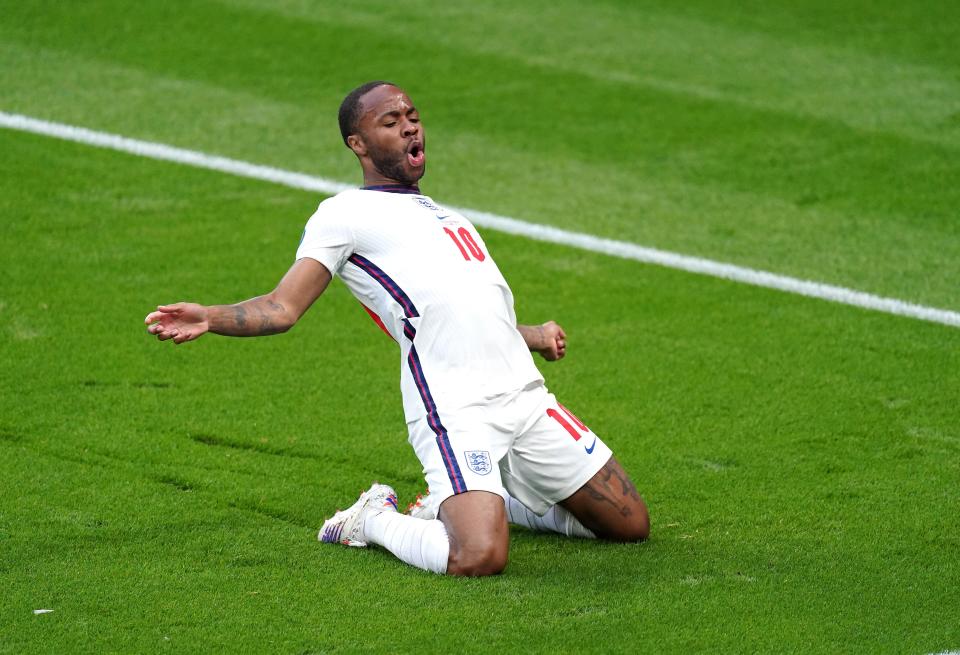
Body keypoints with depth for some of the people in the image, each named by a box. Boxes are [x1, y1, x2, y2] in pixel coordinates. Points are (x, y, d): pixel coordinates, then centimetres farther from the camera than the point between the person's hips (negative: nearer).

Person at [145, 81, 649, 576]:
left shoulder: (442, 215, 28)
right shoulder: (347, 213, 4)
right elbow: (284, 306, -5)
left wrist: (534, 336, 19)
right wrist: (209, 319, -22)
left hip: (526, 397, 8)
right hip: (456, 411, -8)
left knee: (630, 525, 10)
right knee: (479, 559, -28)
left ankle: (472, 501, 21)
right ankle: (374, 520, 4)